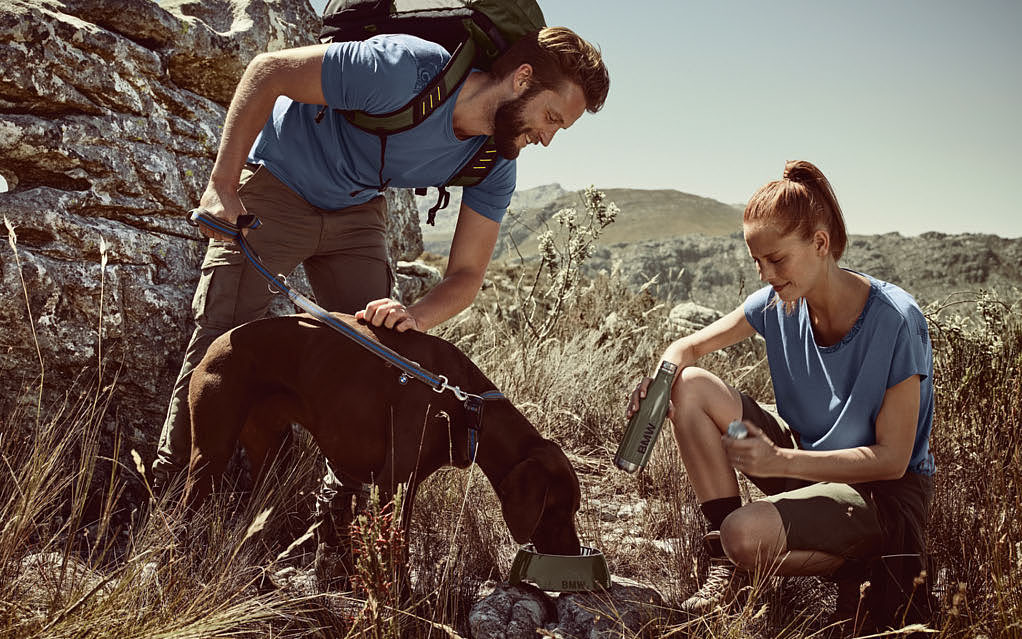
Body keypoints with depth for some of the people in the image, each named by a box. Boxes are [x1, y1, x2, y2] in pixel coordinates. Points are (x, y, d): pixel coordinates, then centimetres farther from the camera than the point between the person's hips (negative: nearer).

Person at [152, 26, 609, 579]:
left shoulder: (493, 167, -14)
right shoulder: (408, 70, -35)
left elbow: (466, 274, -11)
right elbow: (268, 71, -28)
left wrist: (415, 316, -34)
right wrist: (222, 185, -31)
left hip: (356, 213, 6)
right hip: (273, 186, -5)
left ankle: (339, 513, 6)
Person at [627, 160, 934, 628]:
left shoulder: (896, 322, -23)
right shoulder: (777, 303, -6)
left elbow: (892, 459, -22)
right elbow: (688, 347, 5)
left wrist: (781, 461, -30)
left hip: (886, 495, -7)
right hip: (805, 459, 7)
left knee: (745, 534, -33)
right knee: (691, 387, -10)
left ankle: (851, 569, 0)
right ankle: (727, 566, -7)